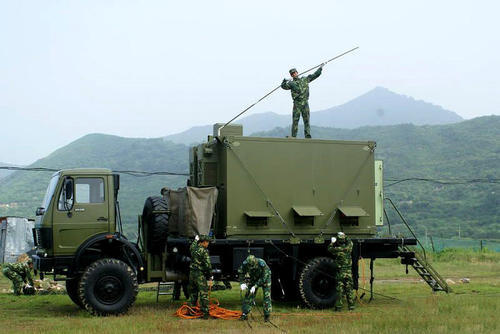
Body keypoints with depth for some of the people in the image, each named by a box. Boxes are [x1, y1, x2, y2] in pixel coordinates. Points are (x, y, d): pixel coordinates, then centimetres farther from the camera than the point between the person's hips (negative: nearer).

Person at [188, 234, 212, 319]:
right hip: (200, 274, -7)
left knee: (193, 293, 18)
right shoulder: (204, 251, -13)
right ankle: (205, 312, -9)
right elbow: (208, 264, -16)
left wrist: (196, 239, 52)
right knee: (204, 294, -6)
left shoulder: (193, 248, 7)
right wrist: (210, 276, -9)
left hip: (192, 273, 7)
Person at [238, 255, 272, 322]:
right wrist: (242, 283, -28)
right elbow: (241, 273, -13)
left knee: (267, 296, -10)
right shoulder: (245, 264, -29)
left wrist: (255, 286, -38)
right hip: (253, 278, 3)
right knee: (249, 295, -2)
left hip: (265, 278, -3)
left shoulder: (262, 264, -39)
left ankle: (267, 315, -2)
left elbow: (264, 277, -33)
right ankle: (245, 314, 3)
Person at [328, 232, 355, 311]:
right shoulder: (348, 248, -2)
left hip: (340, 272, -3)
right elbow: (350, 242, 20)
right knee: (349, 290, 10)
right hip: (349, 272, 3)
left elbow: (329, 249, 7)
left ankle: (338, 306, 3)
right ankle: (351, 306, 12)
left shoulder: (337, 250, -12)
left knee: (339, 290, 2)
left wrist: (332, 242, 17)